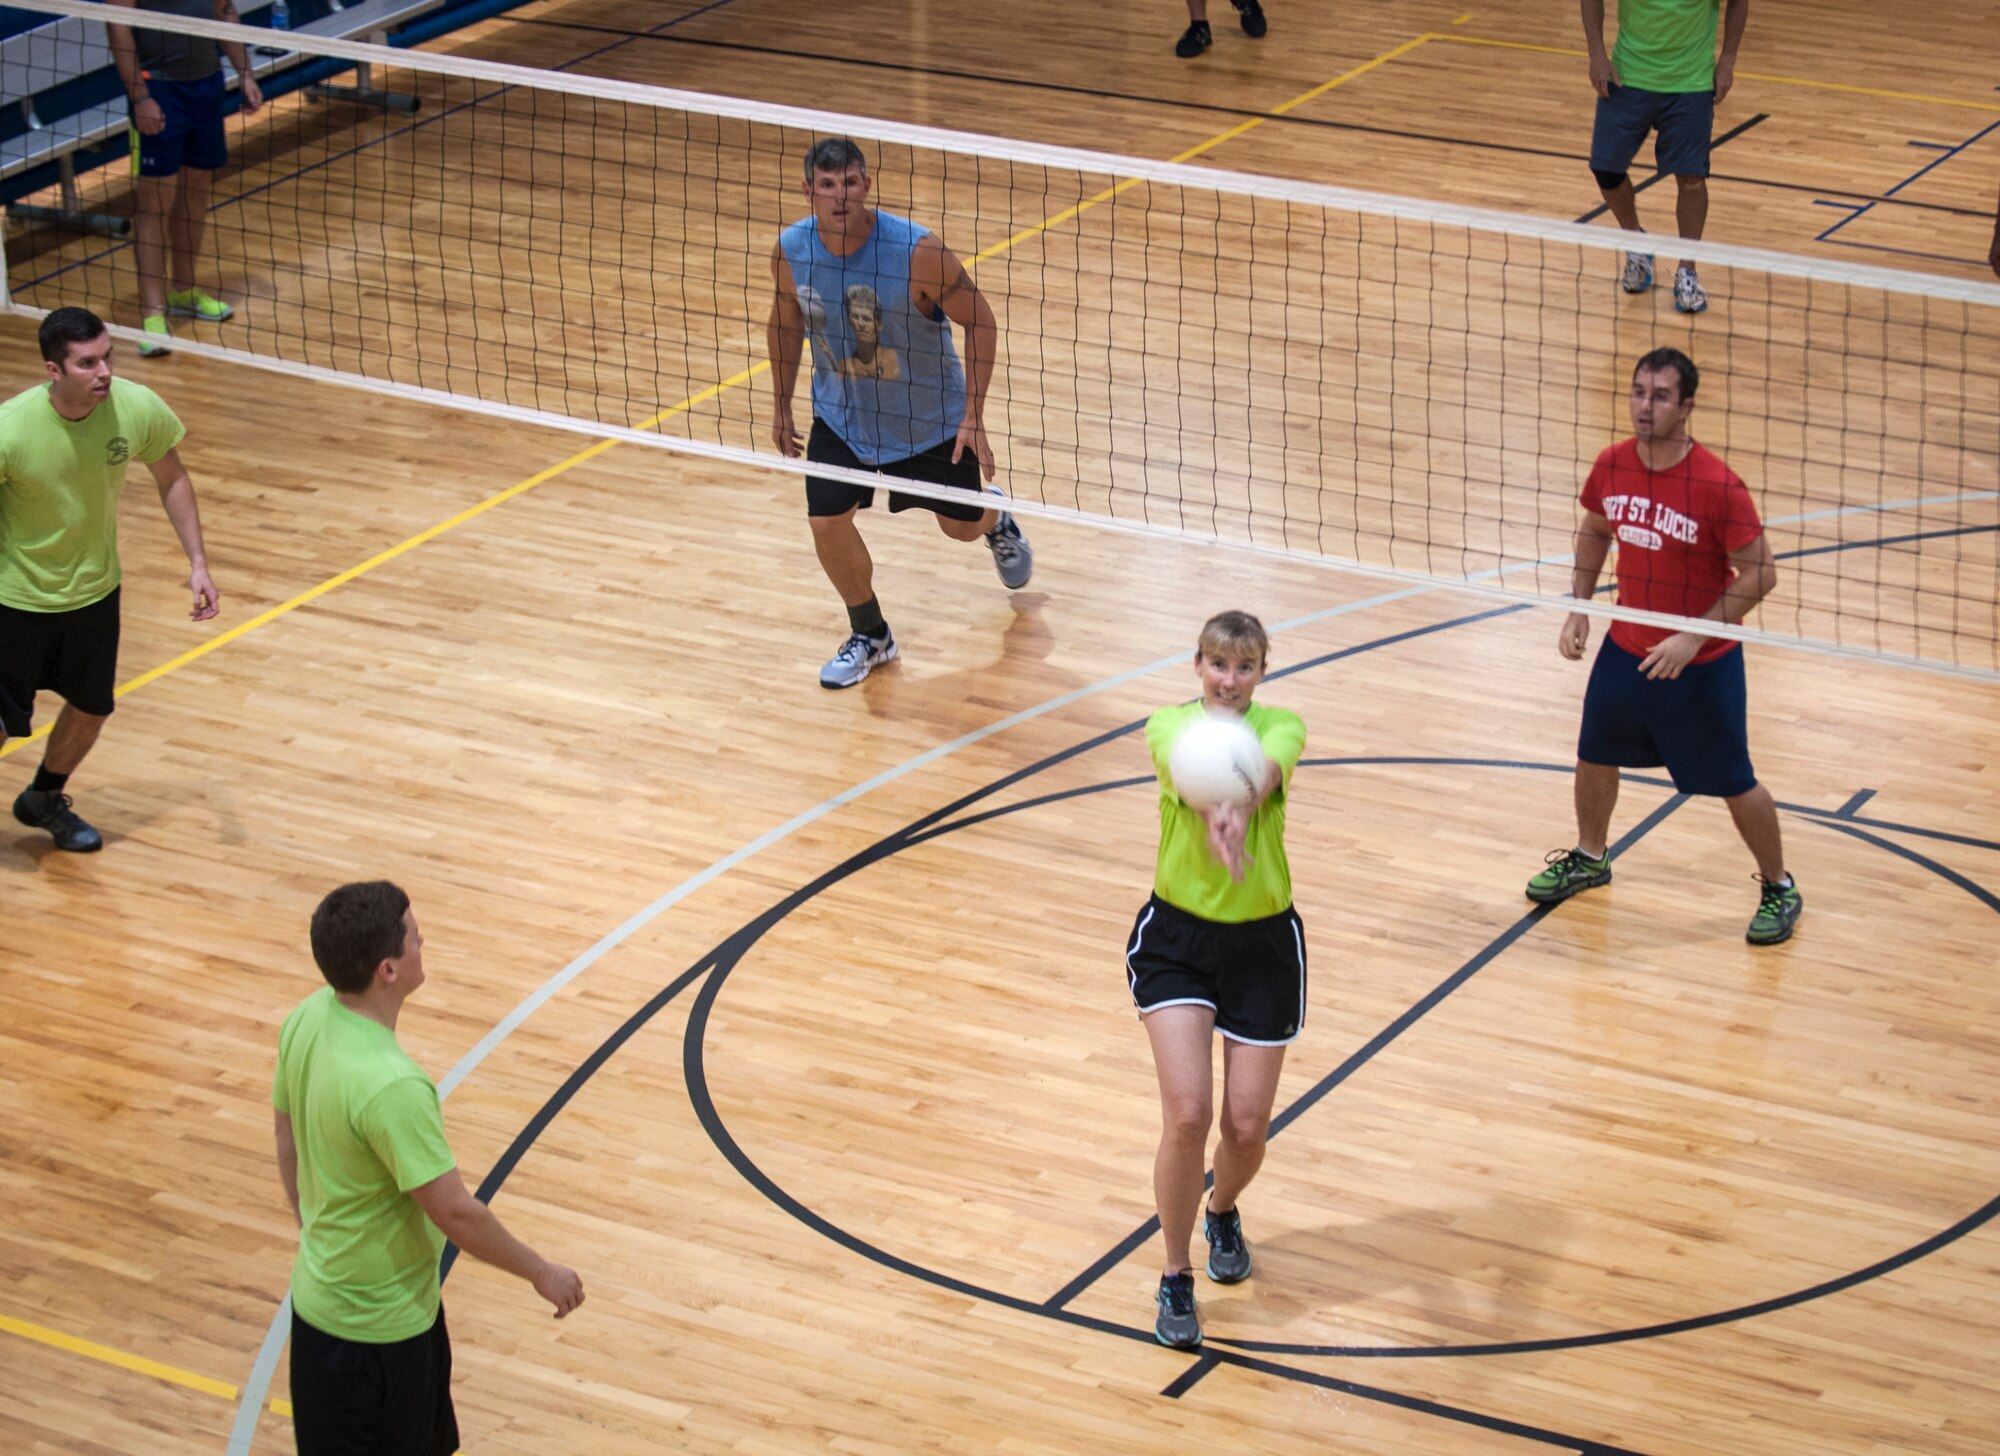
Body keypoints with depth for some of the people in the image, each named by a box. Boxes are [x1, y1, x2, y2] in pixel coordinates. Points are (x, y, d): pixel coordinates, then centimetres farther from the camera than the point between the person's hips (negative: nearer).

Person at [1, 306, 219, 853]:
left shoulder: (137, 409, -20)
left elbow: (171, 479, -1)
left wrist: (198, 563, -5)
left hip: (95, 591, 4)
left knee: (92, 708, 19)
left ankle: (45, 799, 47)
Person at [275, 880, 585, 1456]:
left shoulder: (307, 1019, -8)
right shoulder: (389, 1085, -35)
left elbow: (287, 1138, 8)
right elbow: (456, 1214, -25)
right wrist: (541, 1272, -10)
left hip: (328, 1290, 8)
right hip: (373, 1326, -8)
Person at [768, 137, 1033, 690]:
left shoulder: (917, 251, -30)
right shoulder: (790, 251, -17)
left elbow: (979, 320, -17)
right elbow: (785, 322, 4)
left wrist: (974, 414, -19)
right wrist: (782, 407, 10)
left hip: (930, 417, -2)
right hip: (841, 413, 2)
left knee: (962, 526, 14)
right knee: (827, 521, -10)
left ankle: (996, 520, 55)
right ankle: (870, 636, 16)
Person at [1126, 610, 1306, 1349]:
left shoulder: (1280, 725, -6)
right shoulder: (1171, 723, -6)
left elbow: (1267, 767, -31)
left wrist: (1238, 809, -56)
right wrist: (1210, 814, -56)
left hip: (1263, 941, 1)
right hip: (1177, 935, -1)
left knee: (1247, 1127, 4)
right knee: (1187, 1114, -14)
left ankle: (1222, 1212, 39)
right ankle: (1175, 1279, 3)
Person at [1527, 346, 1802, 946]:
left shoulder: (1719, 486, -25)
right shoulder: (1611, 467, -8)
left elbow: (1760, 573, -19)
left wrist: (1694, 637, -22)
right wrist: (1578, 609, 2)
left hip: (1701, 664, -5)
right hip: (1625, 649, 5)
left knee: (1733, 783, 5)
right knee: (1595, 755, 20)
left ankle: (1779, 889, 26)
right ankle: (1589, 857, 46)